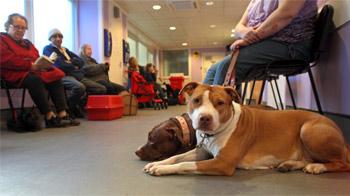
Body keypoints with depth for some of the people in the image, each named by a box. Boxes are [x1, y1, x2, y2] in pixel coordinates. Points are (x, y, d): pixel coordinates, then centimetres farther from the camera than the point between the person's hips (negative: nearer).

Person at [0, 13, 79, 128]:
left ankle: (62, 114, -27)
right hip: (15, 73, -7)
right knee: (35, 80, -37)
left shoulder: (27, 43, 27)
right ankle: (49, 117, -37)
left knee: (55, 78, -17)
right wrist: (30, 65, -21)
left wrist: (43, 64, -7)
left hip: (33, 71, 7)